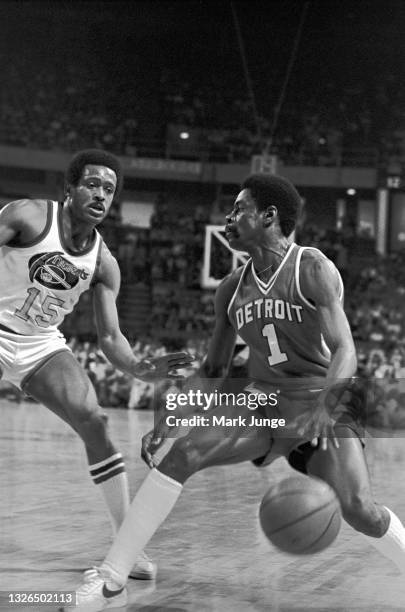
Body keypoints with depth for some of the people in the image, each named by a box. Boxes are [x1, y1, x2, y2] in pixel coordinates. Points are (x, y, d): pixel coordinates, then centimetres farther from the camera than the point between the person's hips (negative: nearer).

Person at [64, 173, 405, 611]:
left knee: (359, 511, -21)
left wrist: (322, 414, -38)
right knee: (179, 455, -17)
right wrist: (167, 422, 3)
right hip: (262, 401, 5)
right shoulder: (232, 288, 5)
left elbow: (344, 350, -21)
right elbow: (213, 369, 13)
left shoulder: (313, 270, -13)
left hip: (323, 402, -4)